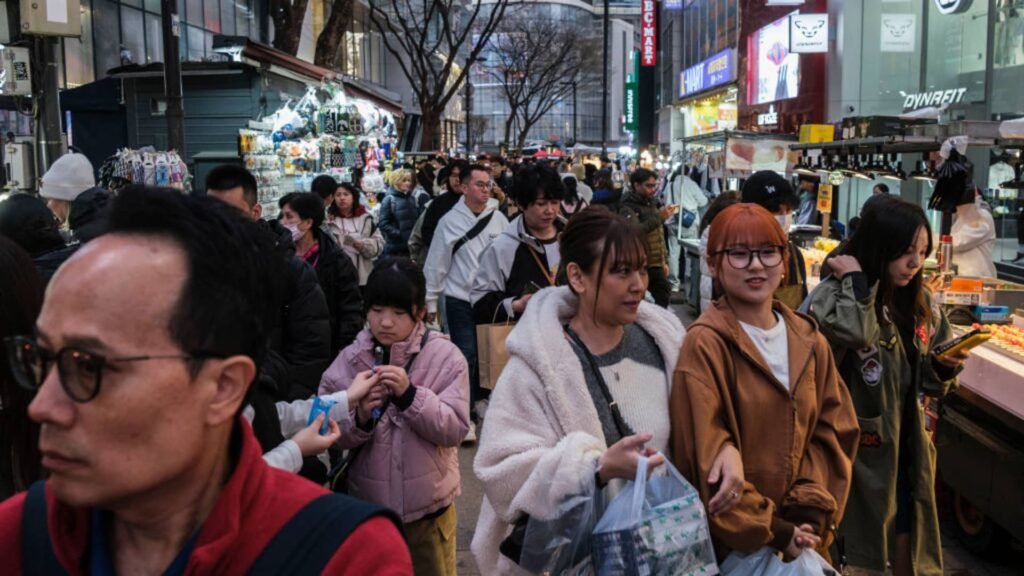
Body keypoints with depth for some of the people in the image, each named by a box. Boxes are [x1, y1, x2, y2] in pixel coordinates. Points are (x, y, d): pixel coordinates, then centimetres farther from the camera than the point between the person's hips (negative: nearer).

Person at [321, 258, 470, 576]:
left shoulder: (445, 356, -9)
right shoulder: (348, 361, -4)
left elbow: (455, 429, -14)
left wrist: (409, 394, -26)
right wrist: (359, 418, -23)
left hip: (428, 508, -1)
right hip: (366, 507, 2)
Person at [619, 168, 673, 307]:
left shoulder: (652, 204, 17)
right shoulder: (628, 207, -10)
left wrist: (664, 260, 20)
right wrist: (658, 217, -28)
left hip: (656, 265, 8)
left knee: (663, 298, 7)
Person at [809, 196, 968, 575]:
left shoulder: (919, 302, 5)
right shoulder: (836, 297, -16)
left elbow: (929, 382, 15)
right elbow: (852, 333, -42)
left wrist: (944, 368, -7)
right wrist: (854, 279, -27)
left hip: (904, 445, 7)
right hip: (852, 445, -6)